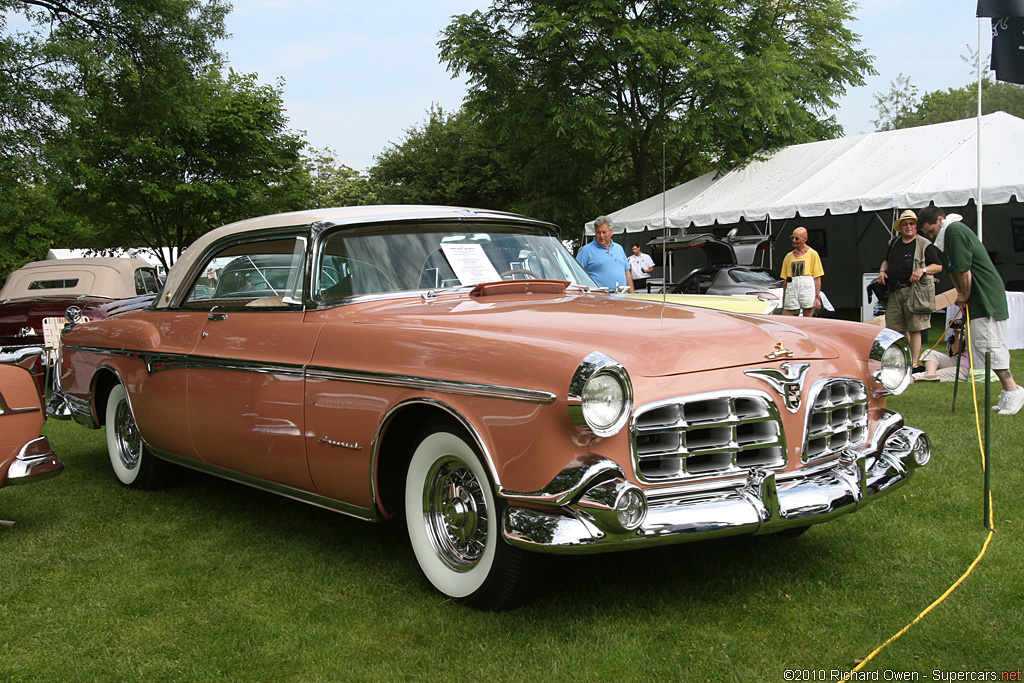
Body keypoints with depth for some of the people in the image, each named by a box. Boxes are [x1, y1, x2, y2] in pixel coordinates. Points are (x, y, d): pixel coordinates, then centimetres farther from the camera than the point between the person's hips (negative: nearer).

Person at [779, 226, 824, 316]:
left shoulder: (813, 254, 6)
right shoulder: (788, 256, 17)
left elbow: (817, 278, 1)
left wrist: (817, 297, -7)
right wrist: (783, 299, 13)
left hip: (807, 288, -3)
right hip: (792, 289, 3)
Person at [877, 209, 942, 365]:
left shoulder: (925, 245, 0)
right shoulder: (894, 243, 17)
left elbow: (938, 266, 0)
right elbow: (887, 261, 31)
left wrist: (923, 270, -17)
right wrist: (882, 271, 10)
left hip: (914, 292, -6)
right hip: (894, 292, 6)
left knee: (914, 329, -6)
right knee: (895, 327, 7)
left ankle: (914, 364, -2)